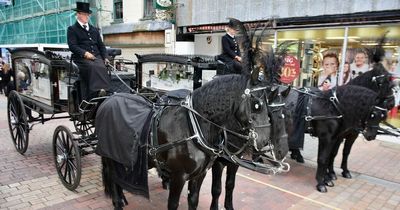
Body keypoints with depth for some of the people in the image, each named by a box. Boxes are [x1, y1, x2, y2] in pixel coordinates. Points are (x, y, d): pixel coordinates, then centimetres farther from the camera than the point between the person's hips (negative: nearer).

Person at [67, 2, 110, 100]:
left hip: (96, 57, 4)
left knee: (102, 67, -31)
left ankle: (103, 90, -42)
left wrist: (105, 57, 6)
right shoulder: (72, 29, 12)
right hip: (81, 58, -4)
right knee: (93, 67, -36)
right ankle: (97, 91, -47)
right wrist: (85, 53, -18)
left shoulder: (94, 29, 30)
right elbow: (72, 46, -1)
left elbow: (101, 45, 25)